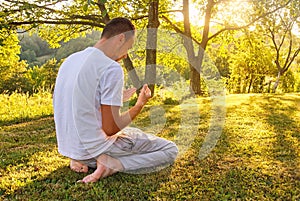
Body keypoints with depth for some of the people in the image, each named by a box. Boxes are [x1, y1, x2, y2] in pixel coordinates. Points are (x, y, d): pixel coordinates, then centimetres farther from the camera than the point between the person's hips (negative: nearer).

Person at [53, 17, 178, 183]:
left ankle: (82, 160, 13)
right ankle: (113, 165, -13)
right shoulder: (112, 68, -20)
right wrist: (140, 104, -5)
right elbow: (110, 128, -20)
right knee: (170, 150, 2)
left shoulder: (70, 60, 6)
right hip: (96, 148, -8)